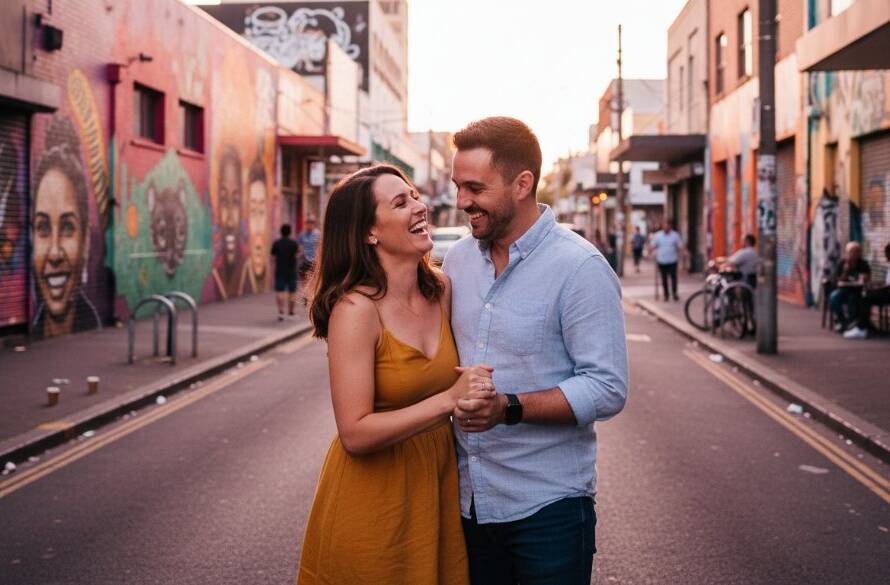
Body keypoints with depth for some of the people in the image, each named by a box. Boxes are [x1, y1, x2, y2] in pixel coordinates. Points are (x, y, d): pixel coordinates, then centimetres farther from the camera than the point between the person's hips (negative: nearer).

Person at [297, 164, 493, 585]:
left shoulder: (441, 289, -1)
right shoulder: (355, 309, -20)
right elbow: (355, 434, -23)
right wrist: (449, 400, -27)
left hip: (437, 484, 6)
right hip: (374, 499, -6)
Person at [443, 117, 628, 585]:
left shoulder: (580, 268, -14)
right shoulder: (458, 259, 7)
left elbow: (608, 388, -18)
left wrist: (508, 408, -28)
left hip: (547, 507, -5)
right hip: (467, 499, 6)